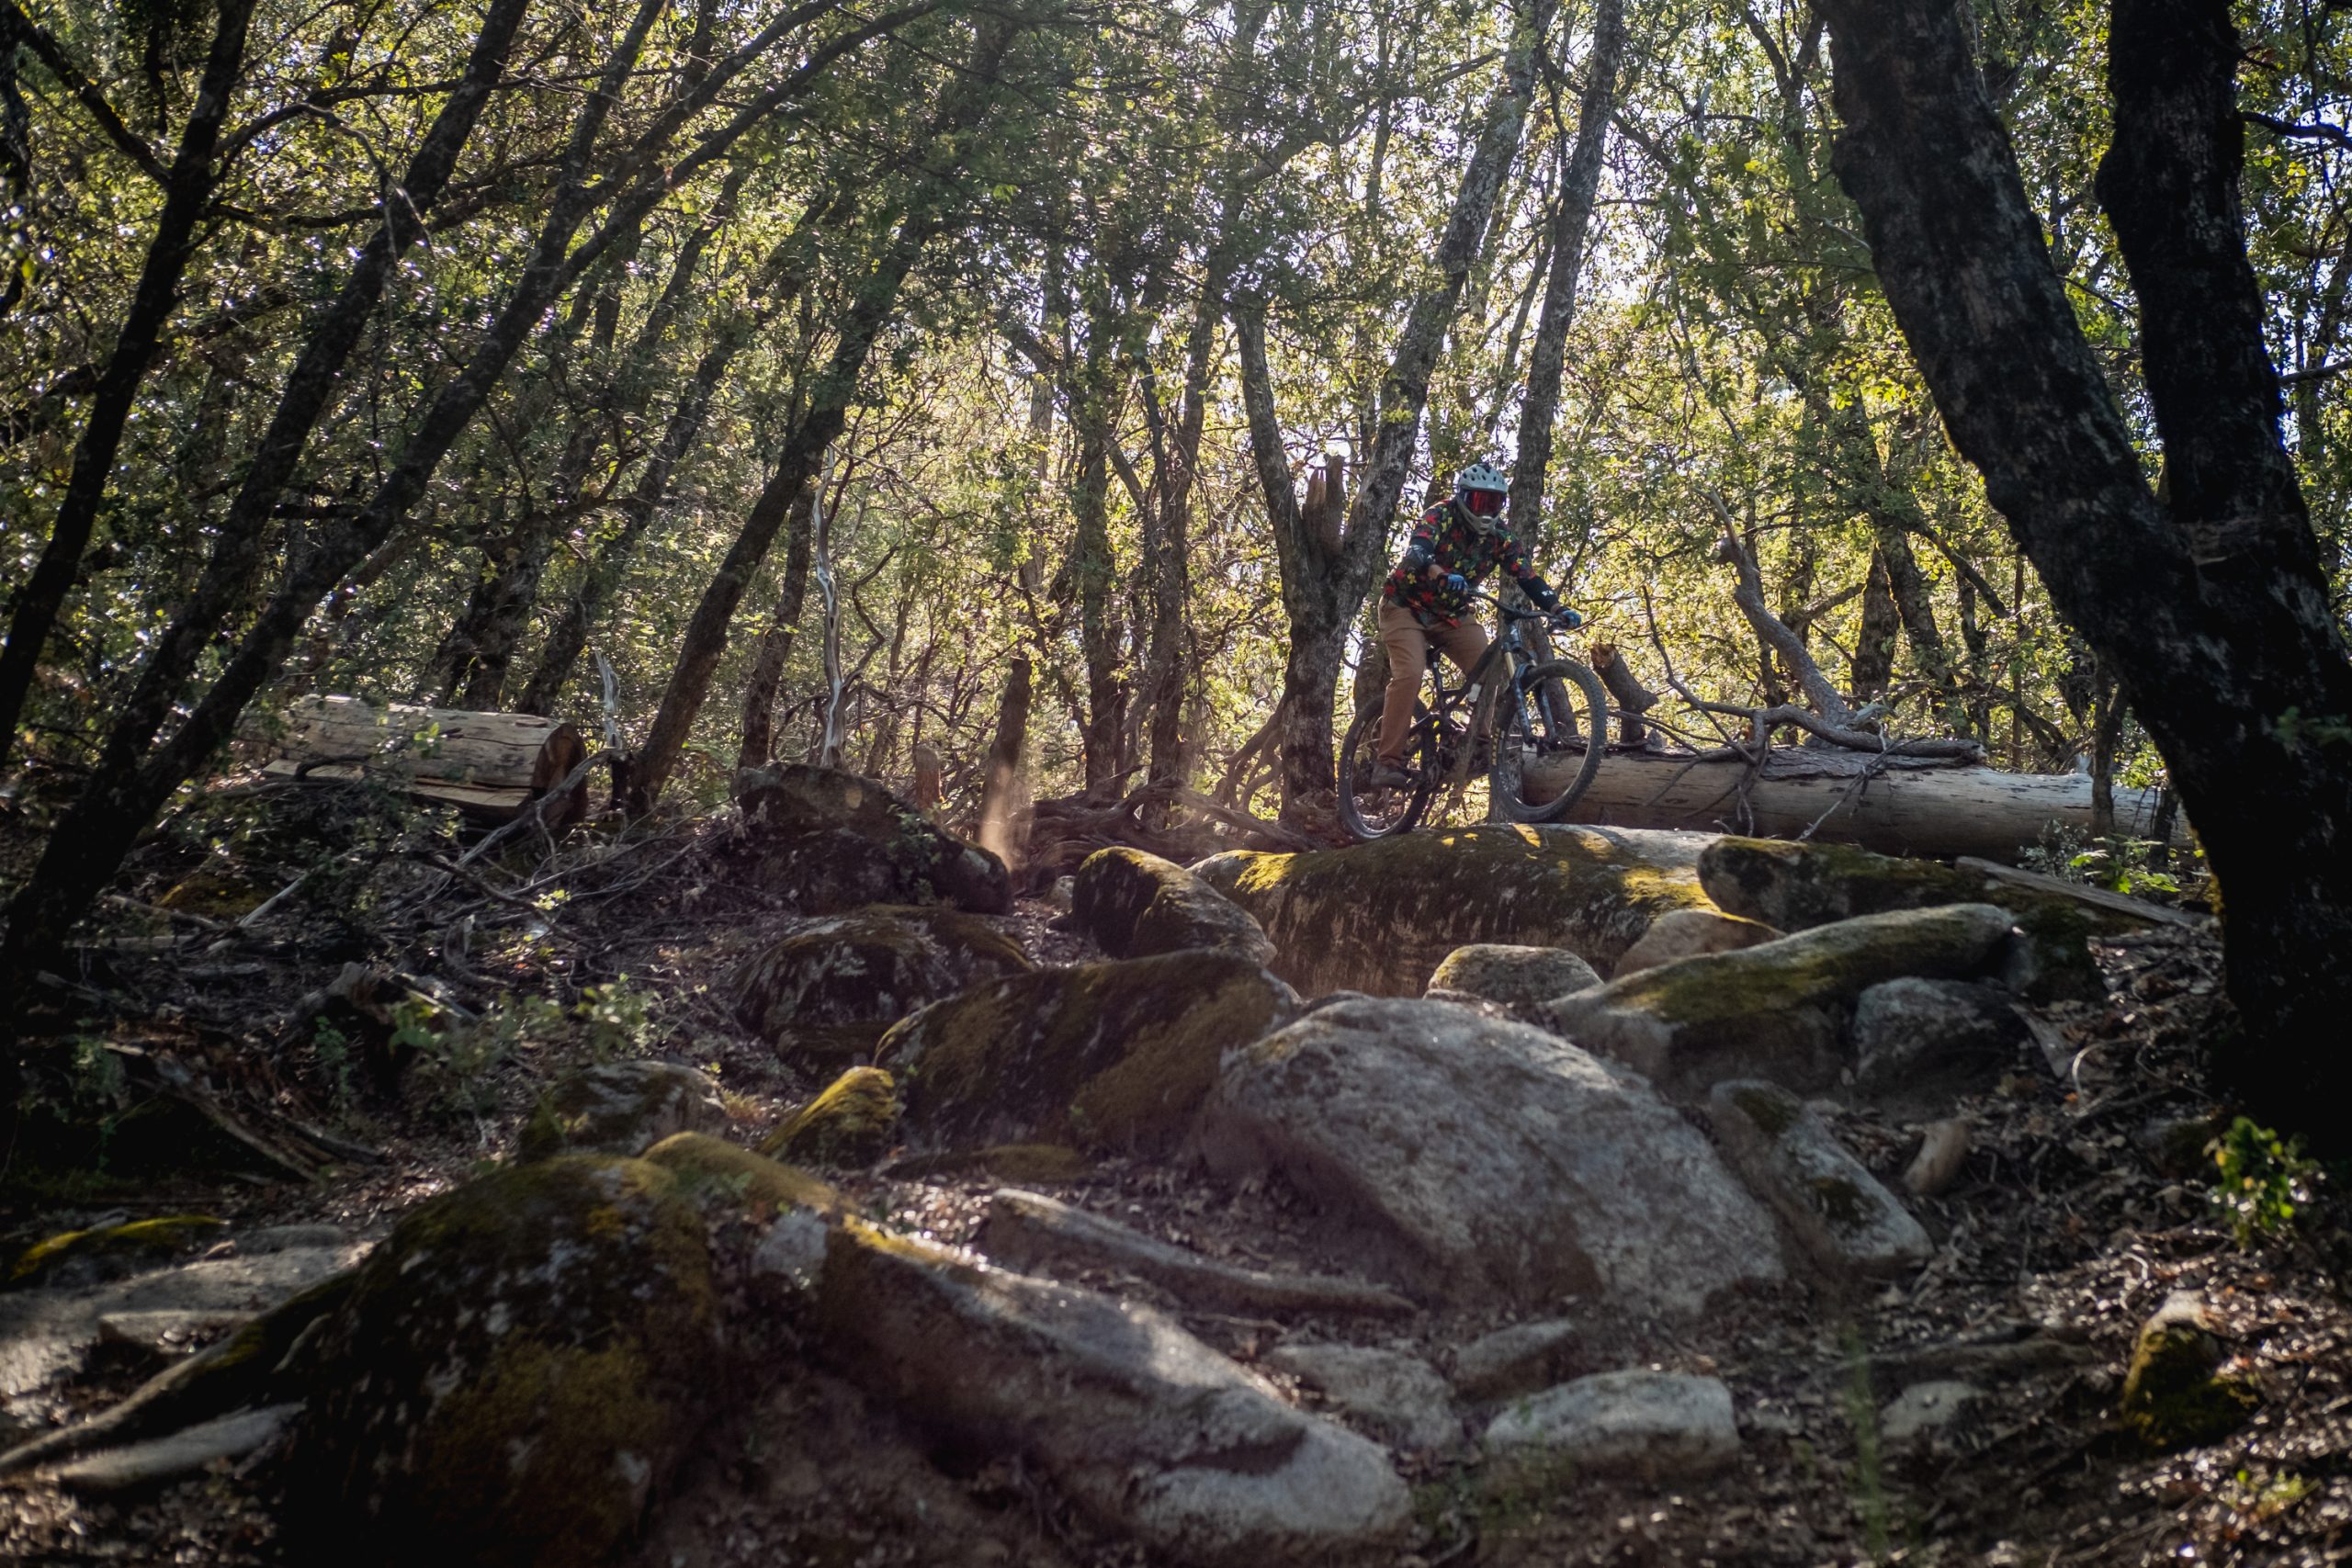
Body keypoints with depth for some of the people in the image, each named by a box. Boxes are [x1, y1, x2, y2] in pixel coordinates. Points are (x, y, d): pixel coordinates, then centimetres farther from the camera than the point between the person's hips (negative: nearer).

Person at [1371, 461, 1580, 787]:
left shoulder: (1498, 536, -6)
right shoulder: (1440, 517, -20)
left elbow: (1526, 576, -10)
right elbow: (1418, 551, -40)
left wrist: (1558, 609, -27)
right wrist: (1442, 575, -61)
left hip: (1451, 615, 5)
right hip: (1407, 606, -5)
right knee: (1409, 676, -25)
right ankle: (1389, 763, -23)